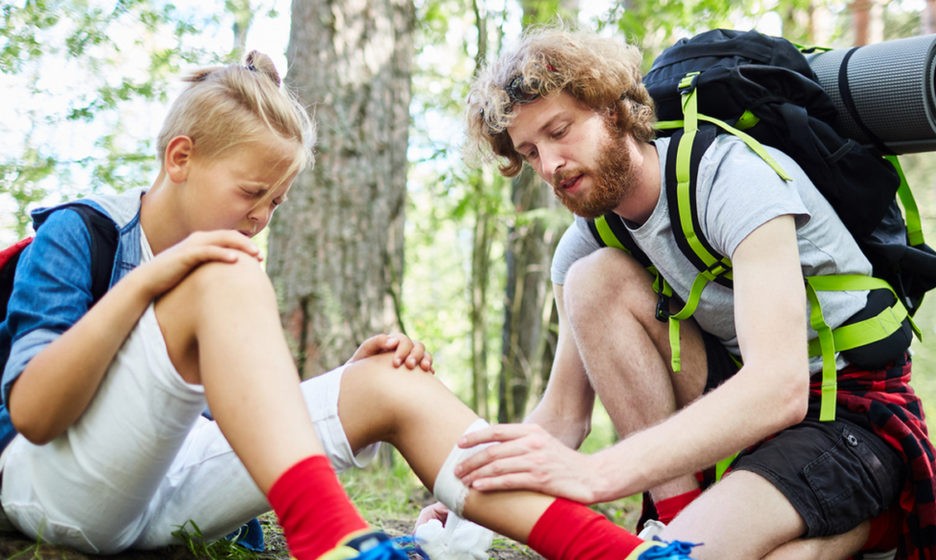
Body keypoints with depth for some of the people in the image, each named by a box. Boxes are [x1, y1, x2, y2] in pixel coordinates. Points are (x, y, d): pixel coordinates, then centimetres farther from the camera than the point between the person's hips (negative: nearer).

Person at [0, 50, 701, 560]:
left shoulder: (226, 260, 13)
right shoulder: (76, 234, -6)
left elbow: (243, 406, 13)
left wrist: (349, 376, -5)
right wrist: (143, 281, -26)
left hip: (174, 486, 6)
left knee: (392, 389, -14)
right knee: (224, 277, -29)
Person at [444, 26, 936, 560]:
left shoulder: (734, 178, -23)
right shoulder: (584, 242, -1)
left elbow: (781, 388, -36)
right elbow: (562, 417, 0)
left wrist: (596, 472, -45)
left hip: (854, 413, -6)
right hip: (745, 404, 7)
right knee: (595, 280, -14)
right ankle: (679, 509, -13)